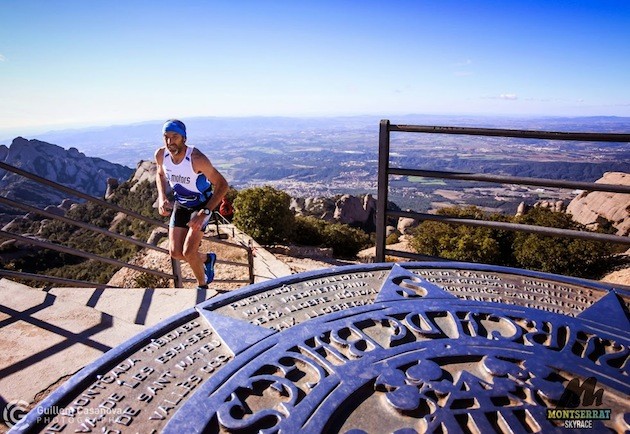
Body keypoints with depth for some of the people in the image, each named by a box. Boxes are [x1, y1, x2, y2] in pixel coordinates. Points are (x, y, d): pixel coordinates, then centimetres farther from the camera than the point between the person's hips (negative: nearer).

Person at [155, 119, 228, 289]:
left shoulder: (197, 158, -31)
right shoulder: (161, 155, -15)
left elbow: (222, 185, -25)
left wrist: (204, 213, -33)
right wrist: (162, 198, -8)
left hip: (201, 205, -5)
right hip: (180, 204, 5)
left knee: (188, 252, -14)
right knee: (175, 253, 2)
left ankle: (202, 286, 14)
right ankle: (207, 258, 32)